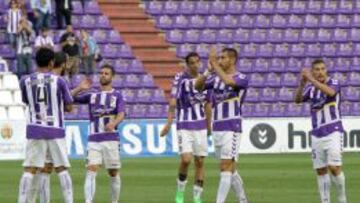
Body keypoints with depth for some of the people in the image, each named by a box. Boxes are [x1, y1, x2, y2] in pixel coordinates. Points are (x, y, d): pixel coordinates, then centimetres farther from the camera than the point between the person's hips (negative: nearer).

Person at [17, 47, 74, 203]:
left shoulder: (25, 82, 2)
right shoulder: (59, 81, -4)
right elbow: (68, 107, 2)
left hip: (35, 130, 1)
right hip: (56, 131, -1)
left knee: (29, 170, 0)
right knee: (62, 169, 5)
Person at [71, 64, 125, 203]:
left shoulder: (117, 96, 7)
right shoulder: (92, 95, 13)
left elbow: (121, 114, -9)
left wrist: (114, 123, -30)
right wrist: (80, 88, -9)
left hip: (111, 139, -1)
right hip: (94, 140, 1)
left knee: (113, 173, 6)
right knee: (91, 170, -13)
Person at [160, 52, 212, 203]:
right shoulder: (181, 78, -7)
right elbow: (173, 101, -12)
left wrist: (209, 126, 20)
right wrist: (169, 123, -19)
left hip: (201, 126, 4)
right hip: (184, 126, -4)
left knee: (199, 162, 3)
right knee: (186, 159, -16)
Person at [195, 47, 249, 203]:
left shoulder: (241, 79, -7)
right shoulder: (216, 78, 11)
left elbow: (229, 82, -29)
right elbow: (198, 86, -1)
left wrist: (215, 65, -23)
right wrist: (208, 70, -14)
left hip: (231, 129, -7)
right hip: (217, 128, 7)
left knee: (226, 167, -12)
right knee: (230, 168, 13)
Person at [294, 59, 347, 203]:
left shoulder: (333, 83, -6)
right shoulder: (311, 88, 7)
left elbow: (330, 92, -29)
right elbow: (298, 100, -7)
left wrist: (311, 80, -34)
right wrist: (302, 84, -23)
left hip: (333, 132, -5)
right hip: (317, 134, 5)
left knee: (334, 168, -14)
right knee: (320, 170, 3)